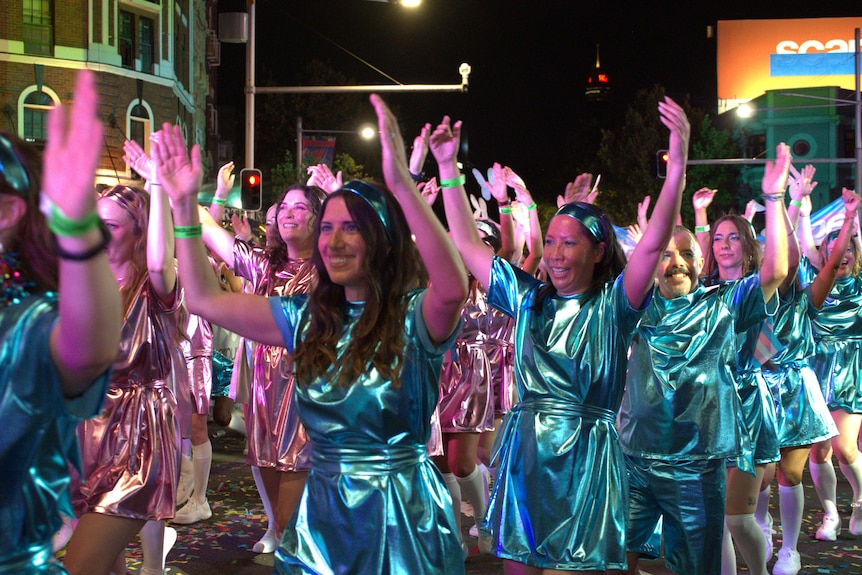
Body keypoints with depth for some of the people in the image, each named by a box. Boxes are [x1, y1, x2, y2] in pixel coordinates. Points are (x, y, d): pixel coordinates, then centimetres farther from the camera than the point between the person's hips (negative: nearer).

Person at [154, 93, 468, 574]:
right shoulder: (306, 317, 6)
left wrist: (402, 183, -42)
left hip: (400, 517, -5)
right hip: (322, 516, 5)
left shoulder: (414, 315, -11)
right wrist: (186, 204, 0)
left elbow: (453, 287, -35)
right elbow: (206, 300, 7)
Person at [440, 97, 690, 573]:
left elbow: (654, 243, -18)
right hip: (524, 458, 4)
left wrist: (678, 163, -29)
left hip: (584, 461, -4)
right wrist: (448, 167, 12)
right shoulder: (528, 298, 10)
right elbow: (467, 244, 14)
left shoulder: (613, 305, -3)